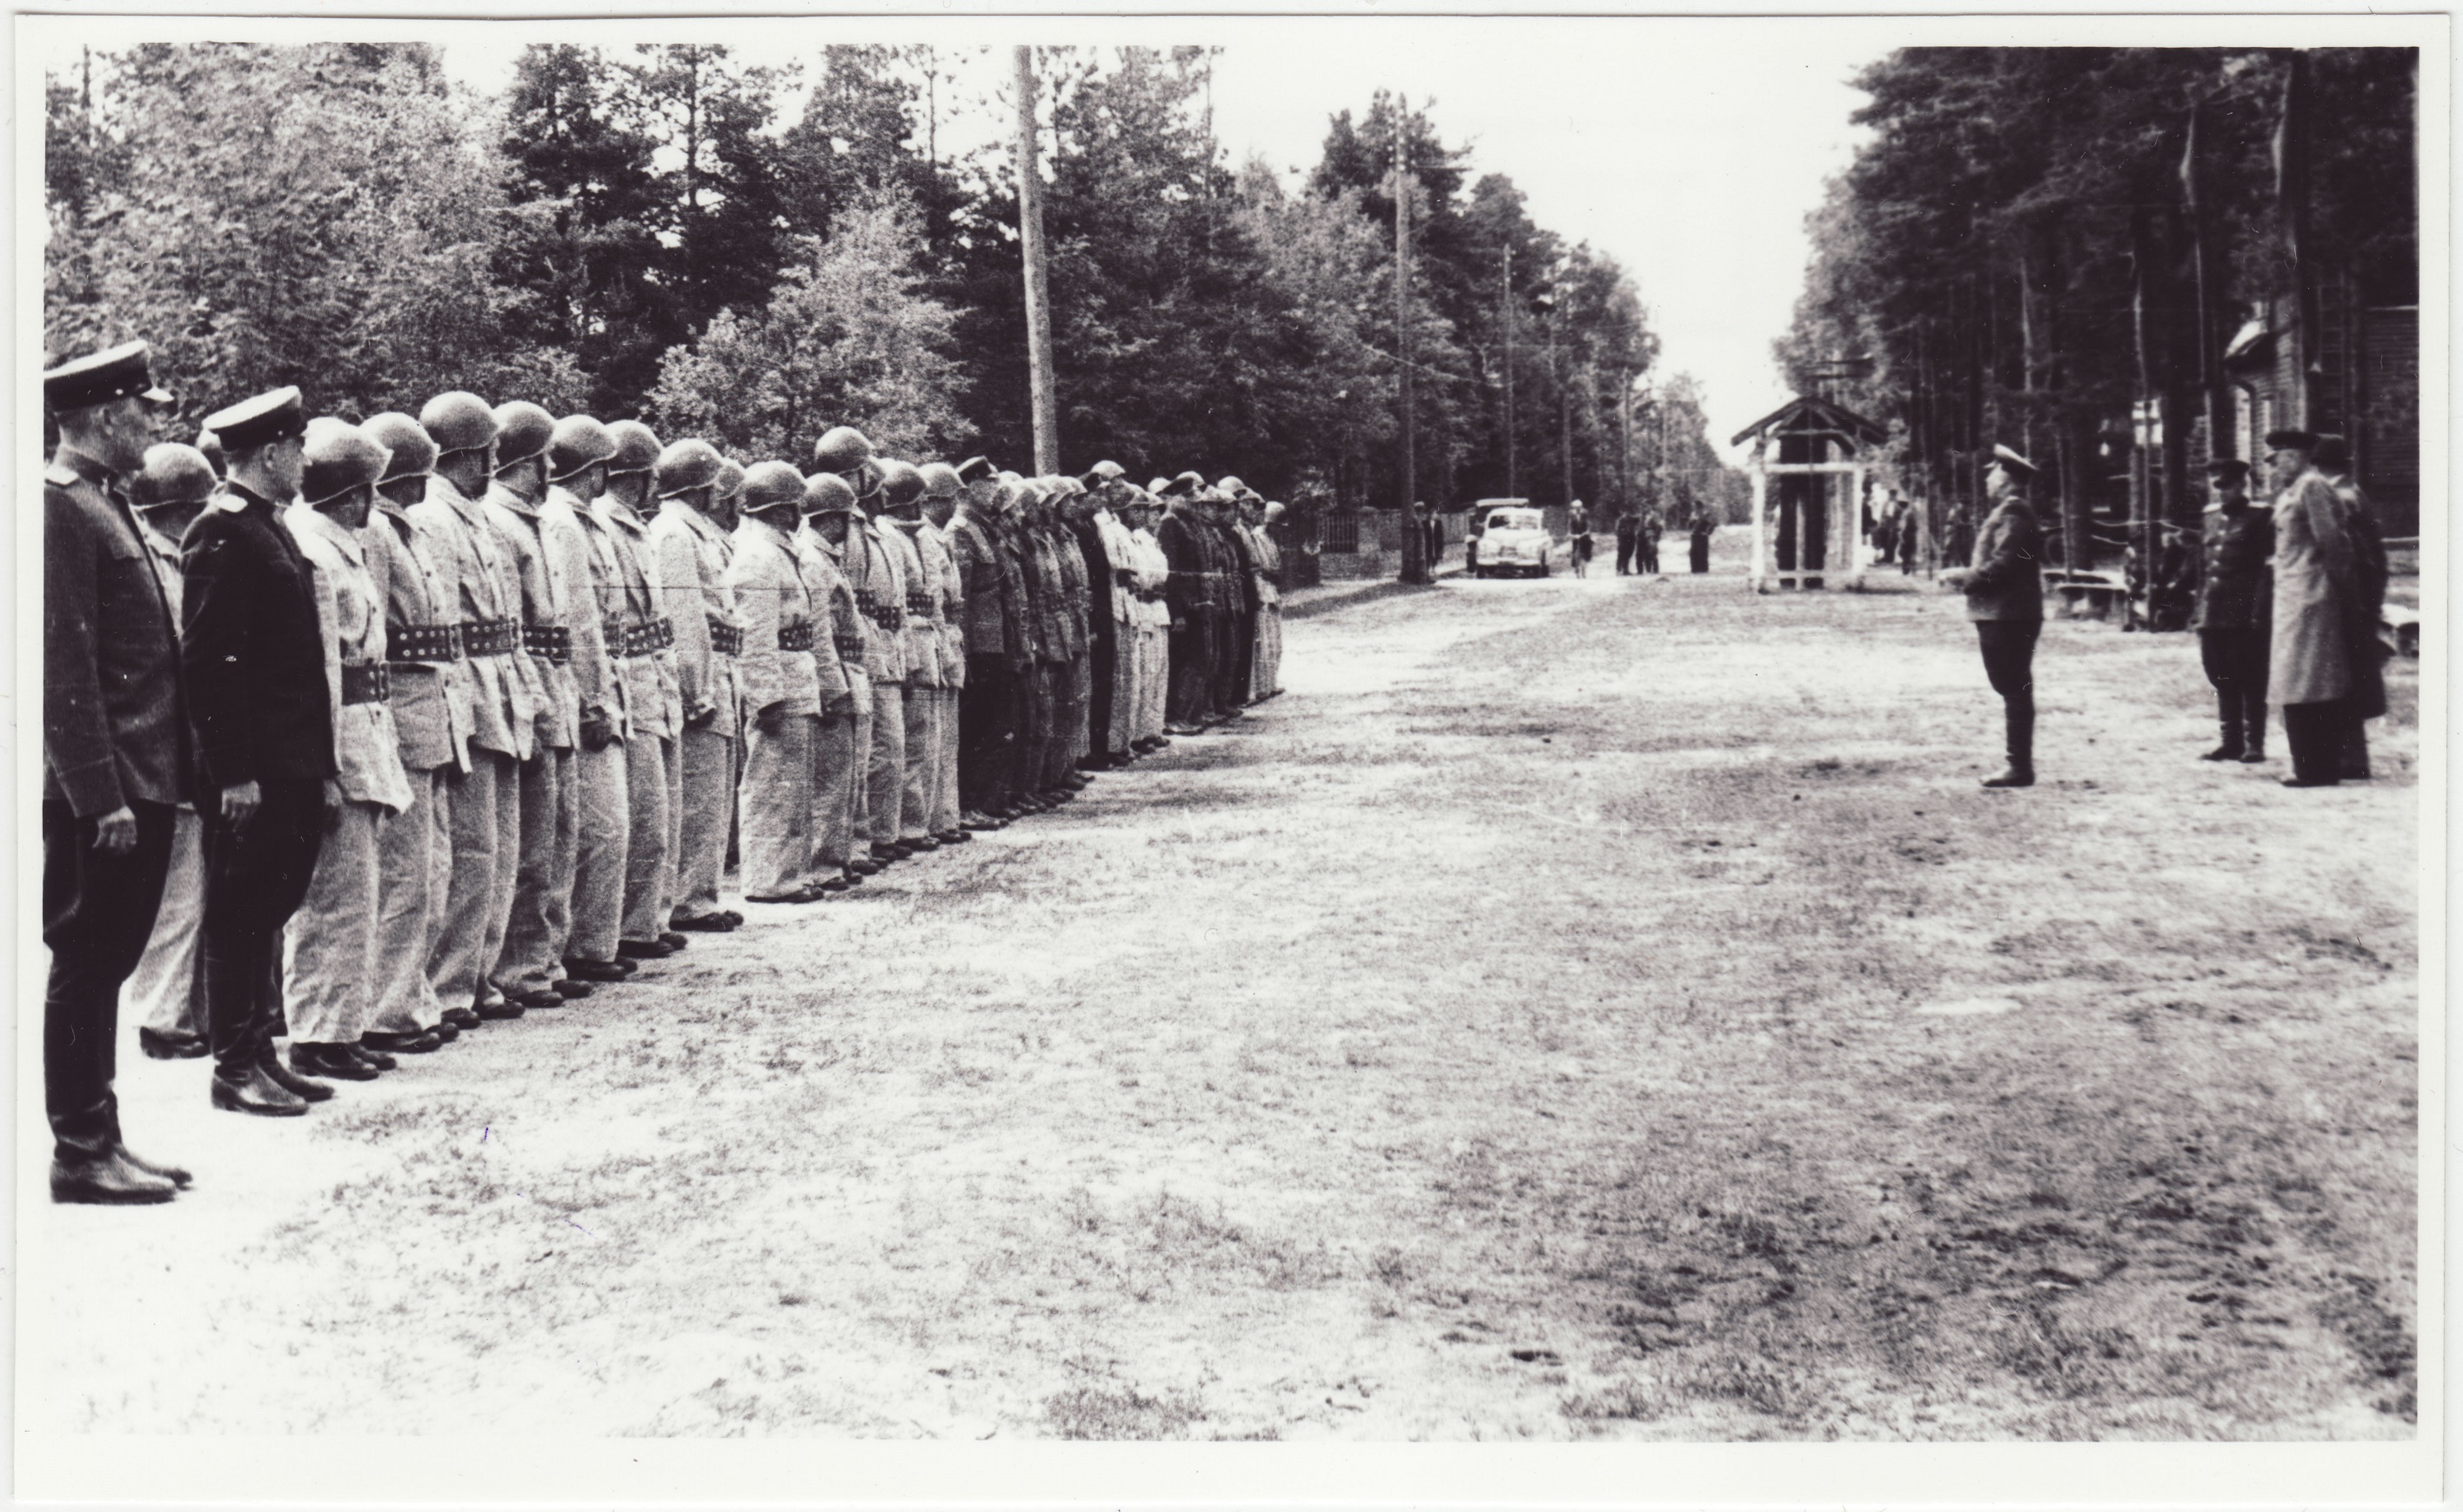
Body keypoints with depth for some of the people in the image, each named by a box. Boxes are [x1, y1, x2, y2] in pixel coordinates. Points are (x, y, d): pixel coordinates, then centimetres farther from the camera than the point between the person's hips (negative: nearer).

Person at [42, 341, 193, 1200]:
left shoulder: (104, 504, 16)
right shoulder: (59, 508, -13)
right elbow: (65, 670, -19)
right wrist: (102, 796, -21)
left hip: (140, 781, 9)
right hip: (98, 789, -9)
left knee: (105, 964, 14)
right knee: (85, 964, -1)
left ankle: (98, 1140, 22)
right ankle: (81, 1152, 7)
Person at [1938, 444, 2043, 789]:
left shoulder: (2011, 513, -14)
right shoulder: (2012, 511, 18)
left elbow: (2003, 565, -21)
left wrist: (1963, 577, -12)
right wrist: (1966, 577, 16)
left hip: (2006, 616, -11)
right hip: (2011, 615, 11)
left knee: (2014, 692, -8)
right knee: (2015, 692, 13)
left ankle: (2020, 768, -6)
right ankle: (2019, 764, 18)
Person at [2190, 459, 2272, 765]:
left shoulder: (2260, 519, -3)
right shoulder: (2212, 519, 16)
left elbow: (2267, 569, -7)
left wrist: (2259, 613, -15)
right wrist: (2199, 610, 14)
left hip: (2244, 617, -6)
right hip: (2213, 618, 6)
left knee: (2250, 683, -1)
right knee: (2223, 682, 9)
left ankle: (2254, 744, 3)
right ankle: (2231, 741, 15)